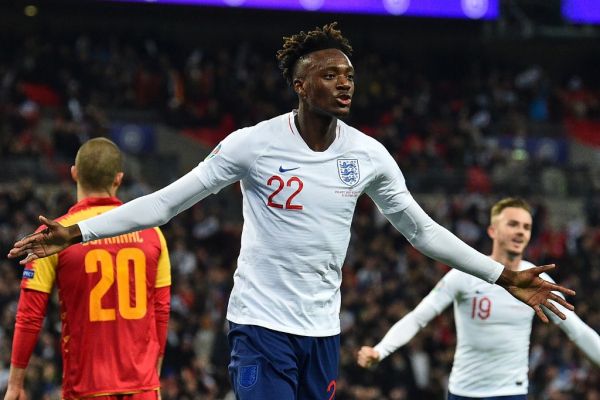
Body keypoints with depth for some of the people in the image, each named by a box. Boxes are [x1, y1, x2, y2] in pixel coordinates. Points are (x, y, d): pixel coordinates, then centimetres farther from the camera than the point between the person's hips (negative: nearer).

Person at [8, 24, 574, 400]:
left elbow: (421, 230, 12)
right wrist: (76, 233, -12)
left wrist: (505, 277, 10)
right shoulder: (253, 144, -9)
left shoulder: (368, 155, 3)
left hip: (322, 329, 5)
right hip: (261, 322, -4)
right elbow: (166, 202, -5)